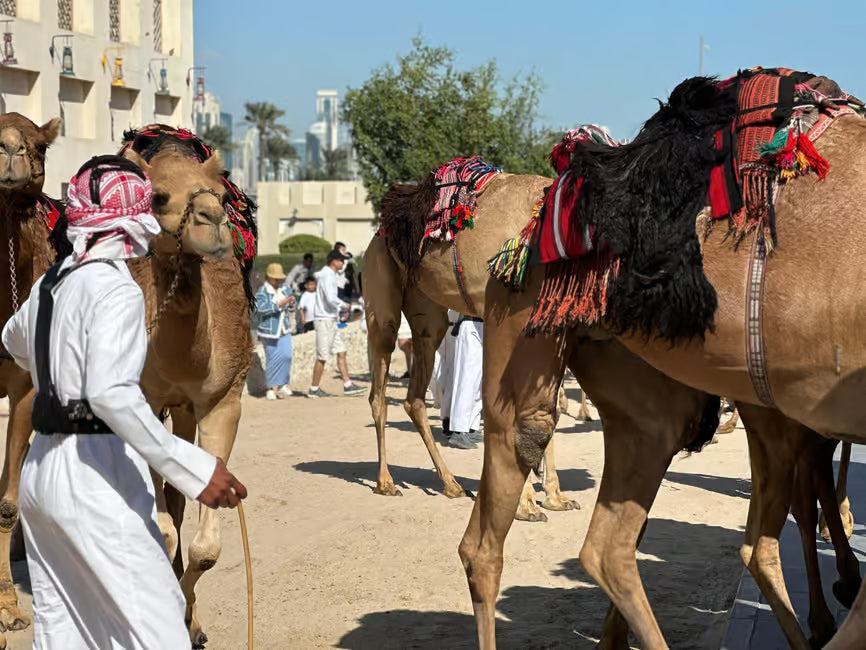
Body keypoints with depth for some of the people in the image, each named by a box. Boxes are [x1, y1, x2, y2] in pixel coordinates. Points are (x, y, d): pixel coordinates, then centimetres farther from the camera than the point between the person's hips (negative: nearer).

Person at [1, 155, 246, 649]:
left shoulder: (50, 283, 11)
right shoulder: (116, 288, -14)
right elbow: (112, 393, -27)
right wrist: (192, 470, -28)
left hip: (40, 469, 9)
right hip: (97, 474, -9)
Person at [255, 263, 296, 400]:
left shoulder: (285, 289, 9)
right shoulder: (262, 291, -8)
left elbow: (290, 310, 17)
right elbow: (261, 308, -22)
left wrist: (291, 304, -7)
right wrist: (279, 304, -26)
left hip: (284, 329, 4)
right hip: (269, 330, -4)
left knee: (286, 355, -8)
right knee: (272, 359, 1)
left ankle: (282, 384, 7)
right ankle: (271, 388, 12)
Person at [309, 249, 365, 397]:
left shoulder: (331, 275, 15)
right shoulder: (327, 276, -16)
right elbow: (331, 299, -26)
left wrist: (340, 310, 10)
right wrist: (344, 306, -10)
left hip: (332, 320, 10)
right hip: (324, 320, -10)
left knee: (341, 352, 8)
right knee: (322, 357, -3)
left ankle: (348, 385, 8)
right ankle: (314, 389, 6)